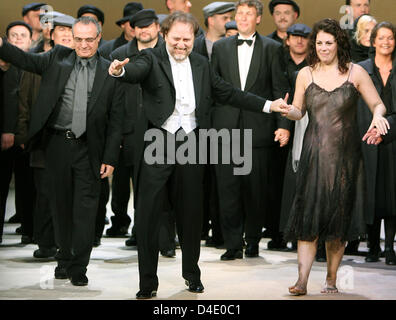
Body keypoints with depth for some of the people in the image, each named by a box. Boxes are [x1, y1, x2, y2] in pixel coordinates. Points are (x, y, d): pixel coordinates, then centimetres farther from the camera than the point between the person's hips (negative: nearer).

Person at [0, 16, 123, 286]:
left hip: (88, 149, -2)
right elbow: (26, 61, -3)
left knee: (85, 210, -1)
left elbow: (115, 120, 0)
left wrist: (110, 158, -5)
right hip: (57, 143, 2)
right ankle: (64, 259, 27)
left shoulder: (110, 72, 0)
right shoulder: (58, 59, 6)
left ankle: (78, 267, 7)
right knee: (61, 205, 12)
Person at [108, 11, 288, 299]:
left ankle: (192, 273, 29)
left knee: (191, 212, 11)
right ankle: (148, 282, 8)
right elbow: (137, 70, -23)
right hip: (157, 144, -3)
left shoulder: (201, 64, 12)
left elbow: (227, 93, 19)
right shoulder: (152, 58, -2)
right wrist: (120, 70, -48)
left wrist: (267, 105, 16)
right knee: (148, 213, -1)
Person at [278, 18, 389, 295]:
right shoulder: (306, 74, 6)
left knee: (339, 219, 5)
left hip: (345, 155, -1)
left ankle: (331, 279, 15)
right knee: (308, 217, -7)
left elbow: (378, 104, 4)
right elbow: (299, 111, 13)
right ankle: (302, 280, -8)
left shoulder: (355, 72, 1)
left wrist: (377, 116, -18)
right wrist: (288, 111, -10)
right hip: (314, 155, 1)